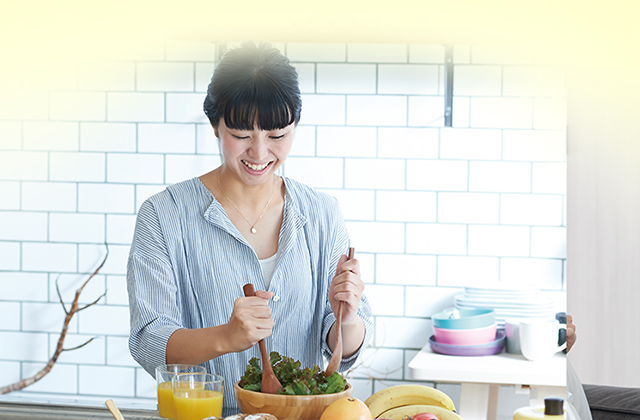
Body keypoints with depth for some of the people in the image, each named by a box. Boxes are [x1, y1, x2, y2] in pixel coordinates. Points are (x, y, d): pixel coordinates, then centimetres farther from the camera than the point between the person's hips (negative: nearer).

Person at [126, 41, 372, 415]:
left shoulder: (322, 214, 6)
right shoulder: (164, 215, -2)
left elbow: (344, 353, 5)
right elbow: (148, 342, -9)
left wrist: (346, 319, -16)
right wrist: (224, 338, -26)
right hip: (205, 416, -1)